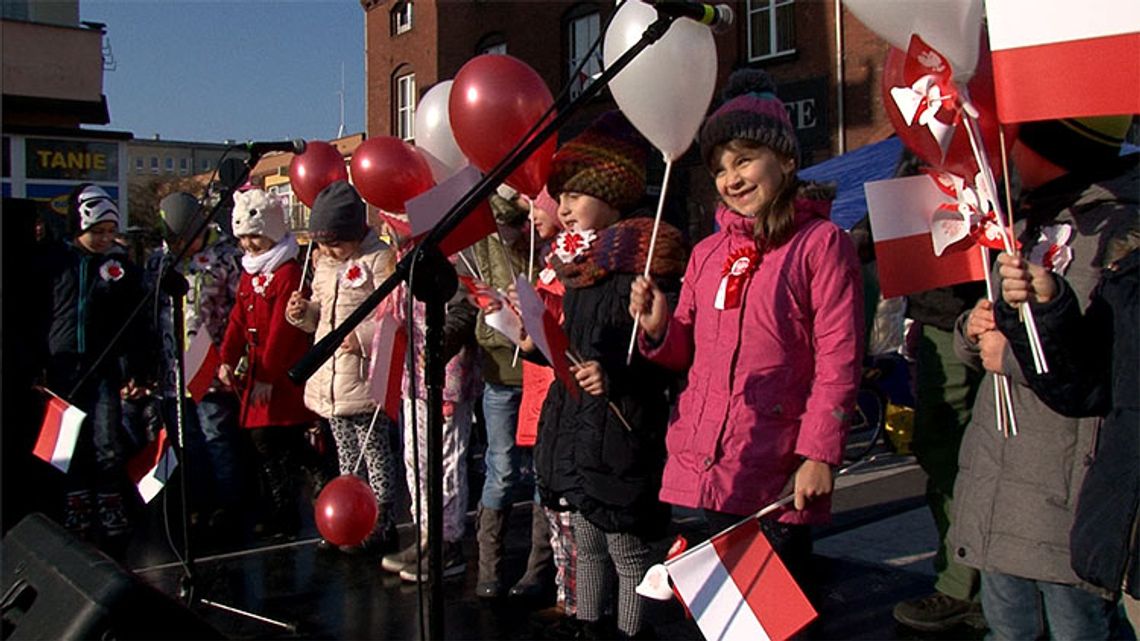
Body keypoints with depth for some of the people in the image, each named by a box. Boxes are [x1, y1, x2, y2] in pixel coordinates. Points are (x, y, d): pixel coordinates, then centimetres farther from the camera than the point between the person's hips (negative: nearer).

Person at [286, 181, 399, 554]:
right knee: (347, 457, 17)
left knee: (376, 455, 2)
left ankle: (382, 527, 12)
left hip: (365, 379, -8)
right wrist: (303, 312, 4)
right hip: (330, 379, 8)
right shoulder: (323, 264, 14)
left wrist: (363, 337, -26)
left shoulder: (378, 260, -12)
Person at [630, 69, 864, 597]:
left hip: (778, 478, -5)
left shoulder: (821, 243, -3)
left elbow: (839, 358, -8)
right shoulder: (707, 254, 14)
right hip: (701, 469, 5)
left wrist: (818, 454, -14)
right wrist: (659, 329, -3)